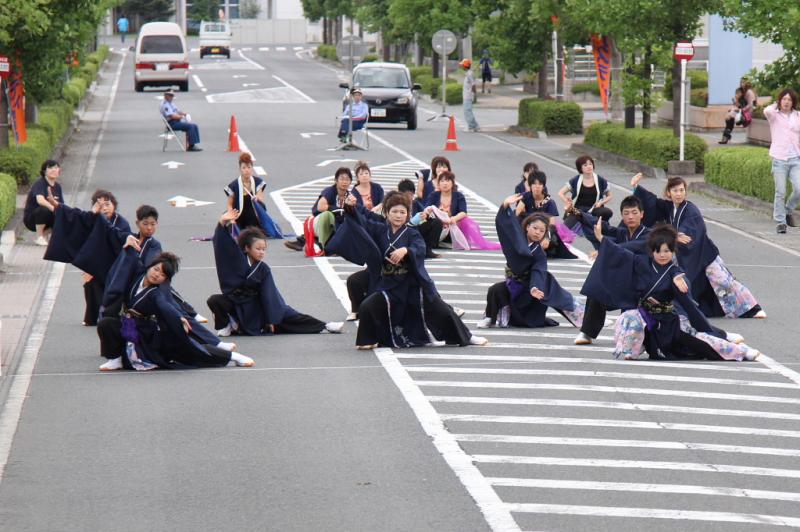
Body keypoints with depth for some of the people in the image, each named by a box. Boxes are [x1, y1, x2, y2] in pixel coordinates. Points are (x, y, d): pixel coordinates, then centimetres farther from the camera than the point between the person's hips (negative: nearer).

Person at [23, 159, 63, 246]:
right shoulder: (39, 184, -16)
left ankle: (44, 234, 6)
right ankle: (39, 238, -19)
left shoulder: (57, 186, 4)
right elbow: (40, 200, -35)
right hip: (31, 218, -6)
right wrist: (54, 208, -42)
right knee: (44, 209, -36)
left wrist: (53, 202, -23)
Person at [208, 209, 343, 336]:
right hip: (235, 302, 0)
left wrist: (271, 319, -11)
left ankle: (323, 327, -8)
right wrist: (222, 222, -39)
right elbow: (222, 242, -21)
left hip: (256, 306, 0)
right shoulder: (237, 259, -11)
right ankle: (226, 325, -3)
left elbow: (268, 297, -8)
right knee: (214, 301, -30)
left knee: (286, 315, -10)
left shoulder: (263, 269, -9)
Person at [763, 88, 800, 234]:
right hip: (779, 159, -2)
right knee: (780, 192, -3)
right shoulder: (775, 115, 1)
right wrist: (776, 105, -3)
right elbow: (767, 111, -22)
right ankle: (780, 221, 7)